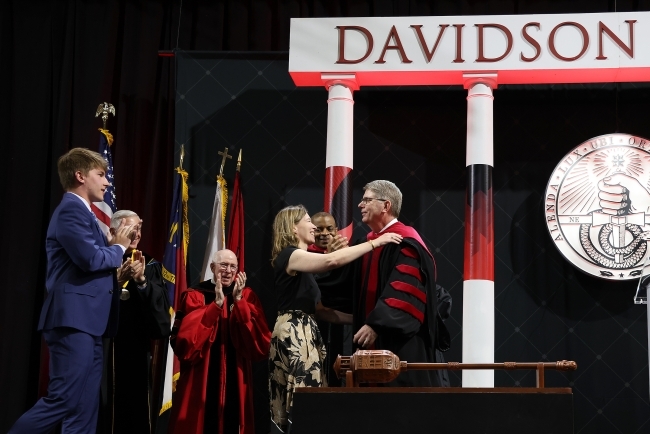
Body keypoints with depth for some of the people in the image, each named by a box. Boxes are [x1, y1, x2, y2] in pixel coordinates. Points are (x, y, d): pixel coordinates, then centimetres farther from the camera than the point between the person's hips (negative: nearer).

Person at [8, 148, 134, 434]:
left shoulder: (81, 212, 22)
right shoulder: (71, 209, -9)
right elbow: (91, 259, -20)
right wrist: (119, 247, -2)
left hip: (86, 322, 10)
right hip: (74, 320, -10)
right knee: (62, 401, -13)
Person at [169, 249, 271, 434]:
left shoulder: (247, 296, 7)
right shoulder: (195, 296, 0)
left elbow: (260, 341, -7)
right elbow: (188, 339, -15)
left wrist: (238, 301, -13)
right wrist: (217, 303, -17)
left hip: (236, 379, 2)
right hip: (202, 380, -2)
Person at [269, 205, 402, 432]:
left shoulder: (301, 263, 20)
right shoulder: (290, 255, -11)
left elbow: (317, 309, 16)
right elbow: (332, 260, -29)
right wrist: (375, 242, -24)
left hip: (305, 333, 10)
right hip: (294, 333, -10)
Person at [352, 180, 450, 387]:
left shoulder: (405, 243, -13)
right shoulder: (371, 241, 16)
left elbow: (403, 292, -24)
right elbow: (362, 290, 22)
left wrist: (375, 325, -30)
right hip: (375, 342, 9)